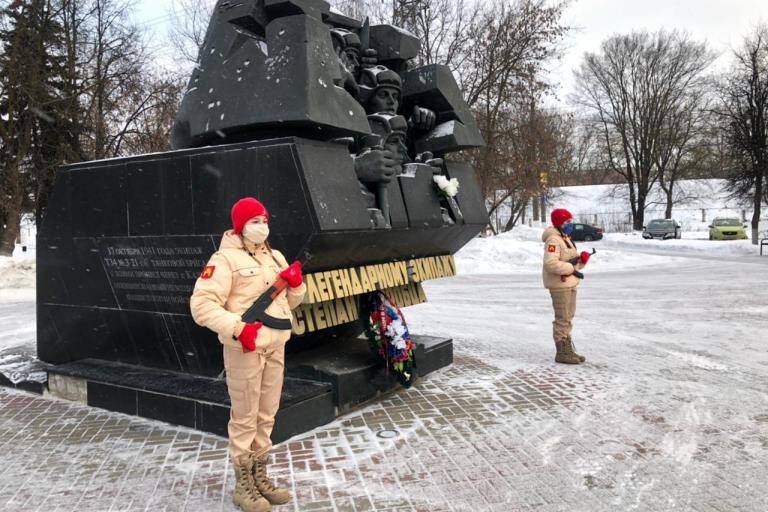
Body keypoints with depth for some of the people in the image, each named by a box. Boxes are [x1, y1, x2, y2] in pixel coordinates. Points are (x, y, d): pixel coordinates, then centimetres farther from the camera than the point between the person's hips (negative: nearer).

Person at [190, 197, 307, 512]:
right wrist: (237, 329, -27)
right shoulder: (226, 259, -10)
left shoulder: (276, 257, 13)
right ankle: (243, 486, 17)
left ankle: (260, 478, 30)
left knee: (266, 416, 15)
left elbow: (290, 302, 20)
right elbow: (201, 304, -17)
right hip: (244, 349, -7)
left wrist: (296, 284, -2)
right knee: (245, 418, 2)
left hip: (275, 347, 7)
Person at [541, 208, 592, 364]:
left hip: (570, 283, 10)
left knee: (567, 318, 15)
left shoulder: (566, 239, 17)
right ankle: (562, 353, 2)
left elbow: (573, 262, 20)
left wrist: (582, 259, -1)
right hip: (559, 285, -10)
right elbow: (550, 263, -27)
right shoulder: (553, 240, -15)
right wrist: (571, 268, -22)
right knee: (562, 319, -5)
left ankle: (568, 350, 24)